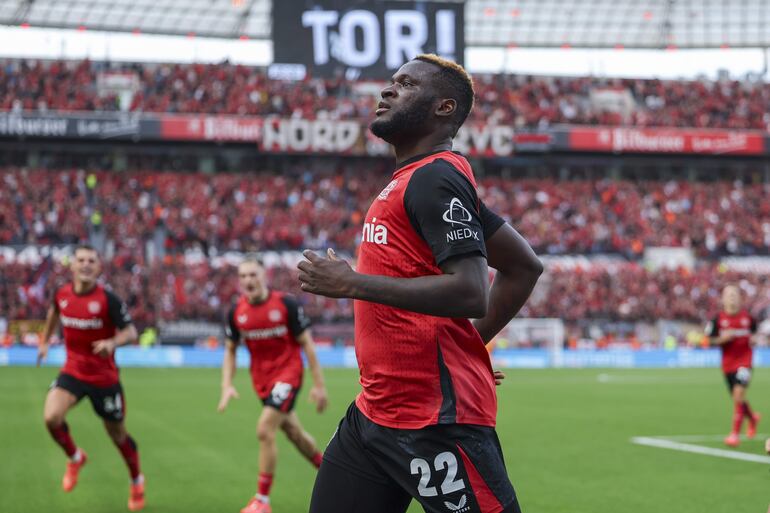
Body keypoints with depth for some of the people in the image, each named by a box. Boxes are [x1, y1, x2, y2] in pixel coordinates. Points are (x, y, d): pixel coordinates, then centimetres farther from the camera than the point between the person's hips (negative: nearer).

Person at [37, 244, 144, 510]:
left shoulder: (108, 299, -18)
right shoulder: (62, 294, -4)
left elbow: (131, 332, -18)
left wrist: (112, 342, -38)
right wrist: (45, 341, 25)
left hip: (104, 377, -3)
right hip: (72, 371, 3)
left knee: (118, 434, 10)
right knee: (51, 417, -22)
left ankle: (137, 482, 37)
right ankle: (75, 458, 9)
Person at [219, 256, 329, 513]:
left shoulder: (286, 304, -15)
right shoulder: (236, 312, -3)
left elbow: (307, 343, -9)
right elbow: (230, 350, 8)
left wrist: (318, 385, -9)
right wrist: (227, 386, -5)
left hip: (287, 374, -5)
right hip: (261, 379, 5)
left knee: (265, 431, -18)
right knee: (295, 434, 16)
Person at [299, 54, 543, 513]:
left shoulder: (434, 178, -13)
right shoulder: (419, 179, 17)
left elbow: (470, 295, -25)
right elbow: (524, 267, 22)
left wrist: (353, 284, -21)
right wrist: (470, 344, 17)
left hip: (436, 420, -10)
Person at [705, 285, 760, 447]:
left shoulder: (748, 317, -1)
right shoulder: (718, 319, -2)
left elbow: (756, 332, 16)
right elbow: (710, 340, 2)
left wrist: (754, 339, -5)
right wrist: (722, 339, -17)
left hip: (744, 361, -2)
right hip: (727, 363, 2)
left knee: (738, 394, -17)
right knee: (737, 398, 11)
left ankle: (735, 432, -12)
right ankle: (752, 417, 44)